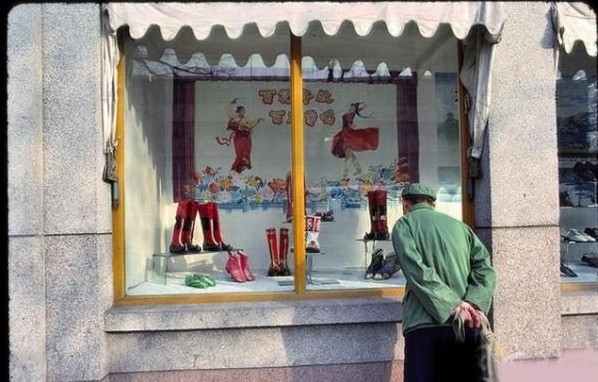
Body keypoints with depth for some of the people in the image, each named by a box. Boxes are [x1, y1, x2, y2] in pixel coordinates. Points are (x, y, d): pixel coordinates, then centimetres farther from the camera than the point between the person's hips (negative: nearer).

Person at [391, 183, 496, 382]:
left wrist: (452, 305, -12)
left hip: (426, 325, -4)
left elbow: (417, 271, -11)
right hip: (468, 325, 5)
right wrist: (474, 303, -7)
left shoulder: (404, 225, 5)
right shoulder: (459, 225, 19)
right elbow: (484, 267, 5)